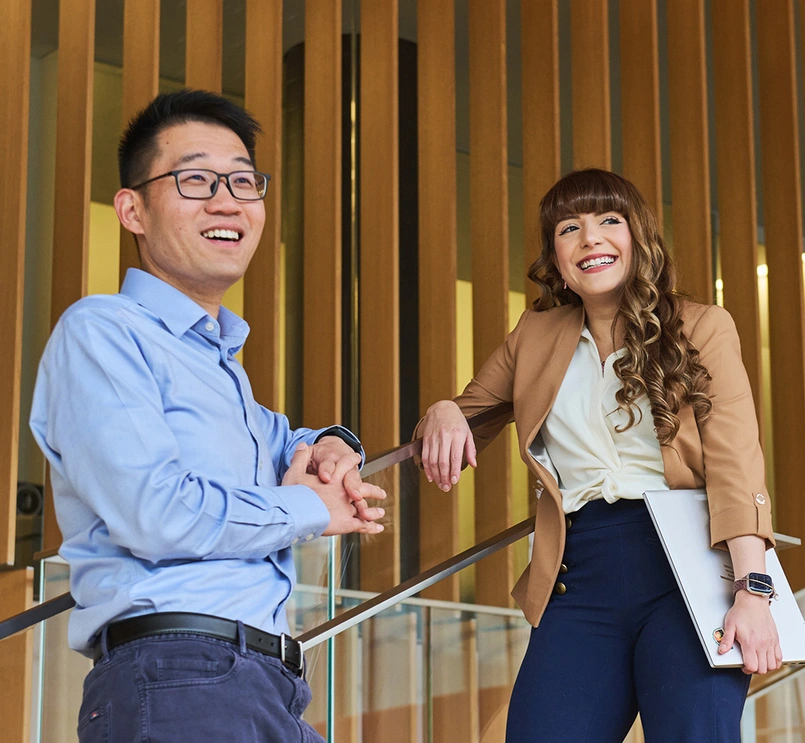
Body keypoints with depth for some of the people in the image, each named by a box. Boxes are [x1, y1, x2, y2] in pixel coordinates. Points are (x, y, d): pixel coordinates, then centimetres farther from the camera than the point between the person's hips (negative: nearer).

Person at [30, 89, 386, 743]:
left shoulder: (221, 358, 24)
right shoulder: (100, 332, -4)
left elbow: (272, 440, 44)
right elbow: (153, 512, -17)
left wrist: (329, 445, 18)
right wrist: (311, 510, -3)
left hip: (272, 689, 9)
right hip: (175, 687, -9)